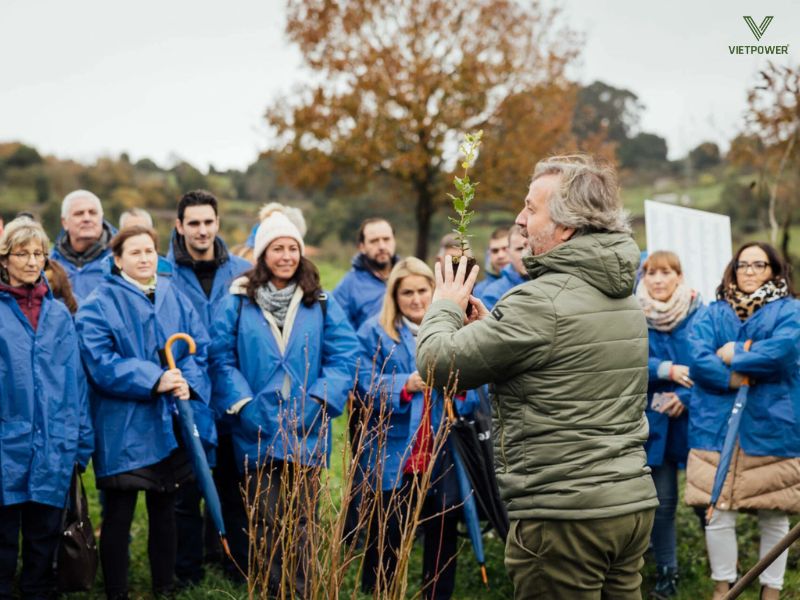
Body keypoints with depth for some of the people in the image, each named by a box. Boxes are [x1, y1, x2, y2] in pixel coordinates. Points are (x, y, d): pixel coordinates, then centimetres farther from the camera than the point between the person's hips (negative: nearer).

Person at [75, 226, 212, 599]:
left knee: (164, 509, 15)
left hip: (170, 426, 5)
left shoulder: (175, 298, 10)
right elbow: (100, 361, -15)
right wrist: (154, 379, -22)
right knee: (119, 514, 0)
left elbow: (199, 347, 6)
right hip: (124, 429, -5)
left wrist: (187, 381, -14)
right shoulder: (100, 305, -5)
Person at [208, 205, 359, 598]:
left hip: (306, 433, 1)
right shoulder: (237, 302, 2)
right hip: (257, 431, 0)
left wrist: (320, 400, -11)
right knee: (266, 520, 6)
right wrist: (241, 404, -12)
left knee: (300, 521, 4)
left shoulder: (321, 304, 5)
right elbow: (221, 357, -2)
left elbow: (344, 356, 0)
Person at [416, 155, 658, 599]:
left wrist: (446, 307, 7)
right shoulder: (626, 298, 11)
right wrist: (490, 324, 13)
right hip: (634, 502, 9)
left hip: (564, 514, -8)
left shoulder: (542, 302, -18)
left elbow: (437, 362, -13)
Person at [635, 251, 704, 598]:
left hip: (693, 417, -1)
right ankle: (666, 571, 20)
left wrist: (687, 395, -18)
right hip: (654, 420, 1)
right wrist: (668, 370, -22)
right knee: (662, 501, 6)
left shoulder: (699, 314, -4)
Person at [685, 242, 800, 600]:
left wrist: (734, 356, -10)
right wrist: (733, 379, -16)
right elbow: (697, 358, -4)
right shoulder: (713, 313, 11)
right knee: (718, 514, 3)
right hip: (716, 427, 2)